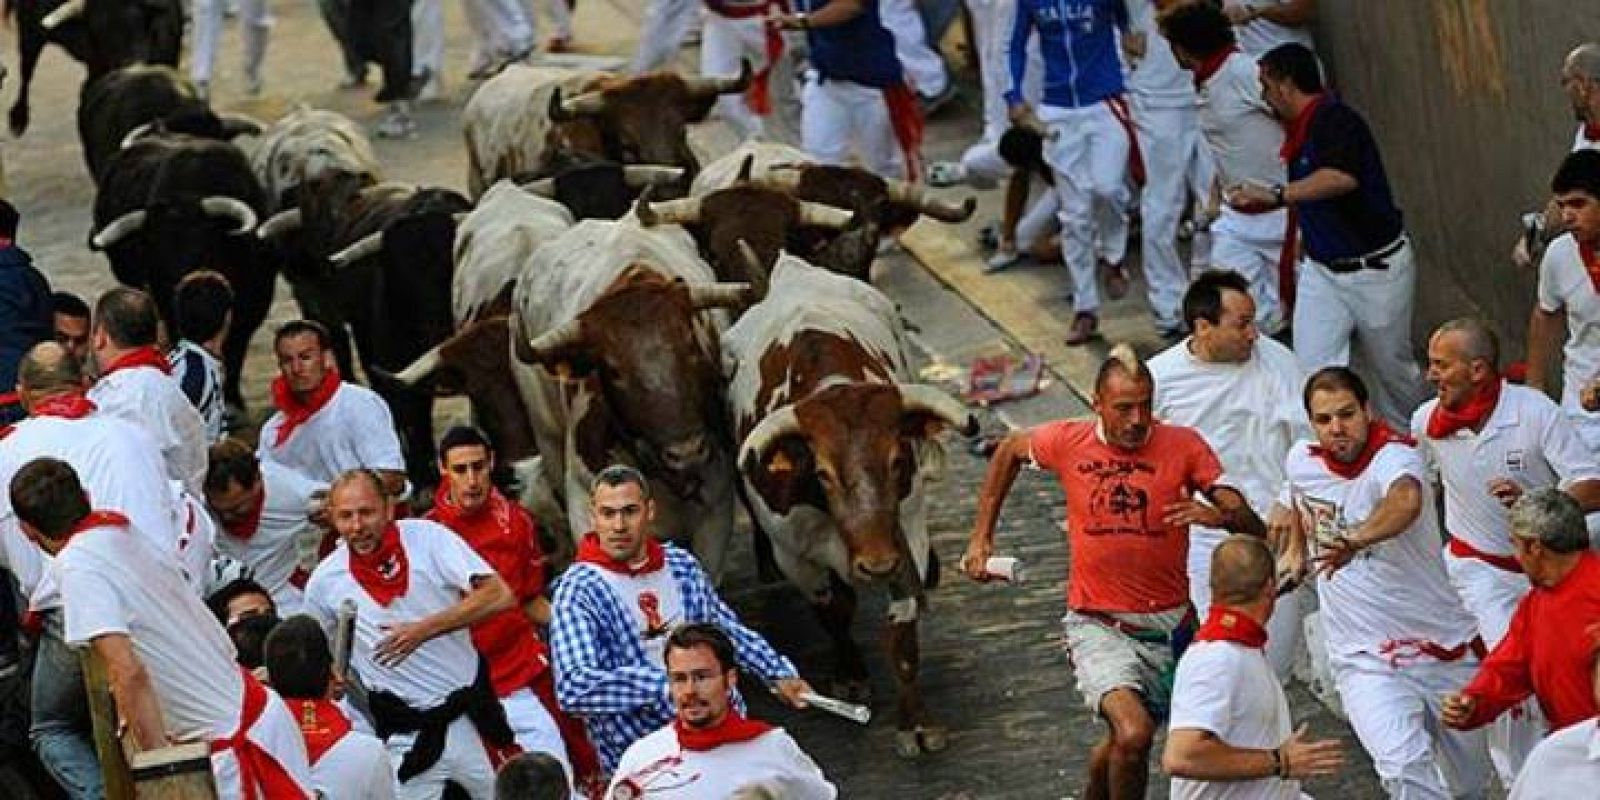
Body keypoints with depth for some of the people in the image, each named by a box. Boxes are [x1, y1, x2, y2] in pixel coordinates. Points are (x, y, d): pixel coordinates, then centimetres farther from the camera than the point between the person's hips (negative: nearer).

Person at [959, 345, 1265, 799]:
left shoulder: (1183, 446, -8)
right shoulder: (1068, 442, -6)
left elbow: (1253, 527, -10)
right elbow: (1010, 451, 16)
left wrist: (1220, 515, -33)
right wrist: (981, 538, 14)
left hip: (1169, 624, 2)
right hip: (1098, 623, -2)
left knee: (1122, 744, 18)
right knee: (1134, 733, -26)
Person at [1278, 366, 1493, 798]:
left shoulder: (1394, 455, -19)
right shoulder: (1301, 460, 0)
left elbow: (1406, 501, -46)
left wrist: (1355, 540, -61)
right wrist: (1295, 548, 18)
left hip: (1444, 648, -2)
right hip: (1365, 661, 2)